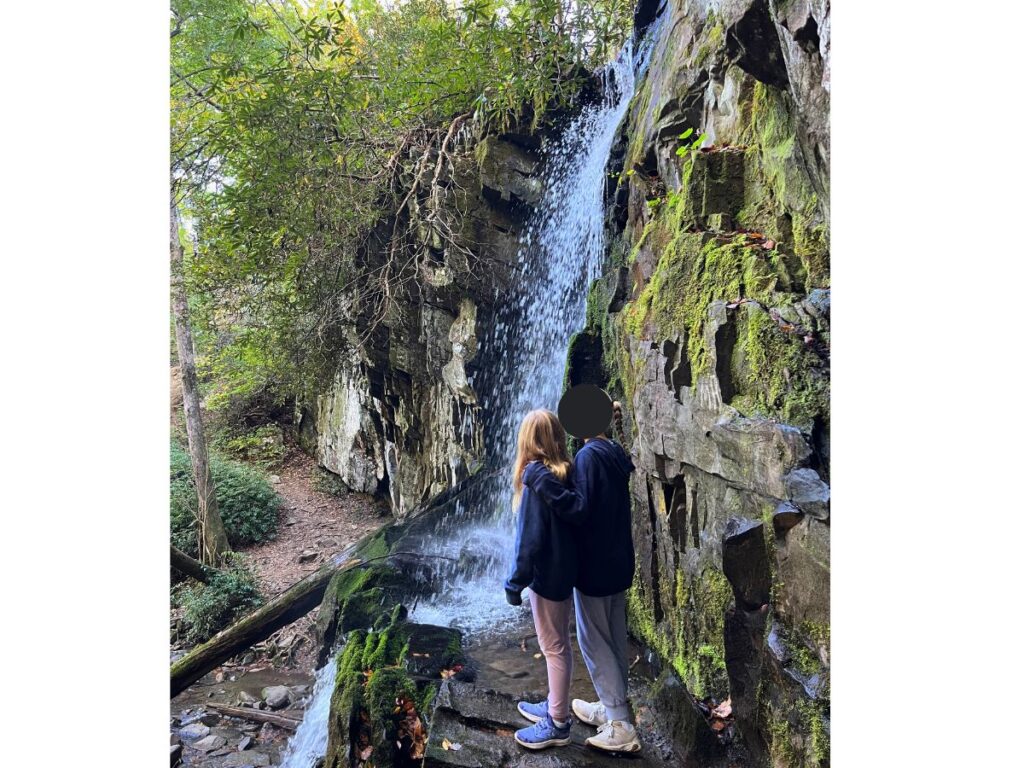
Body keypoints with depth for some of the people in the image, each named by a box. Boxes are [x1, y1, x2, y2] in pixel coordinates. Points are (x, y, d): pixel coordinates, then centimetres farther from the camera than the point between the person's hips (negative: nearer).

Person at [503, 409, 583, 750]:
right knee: (558, 643, 21)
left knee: (554, 648, 7)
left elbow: (530, 536, -22)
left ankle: (557, 725, 22)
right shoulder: (565, 472, 0)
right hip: (566, 570, 8)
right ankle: (554, 706, 38)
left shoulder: (537, 476, -22)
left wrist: (515, 583, -15)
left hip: (547, 574, -8)